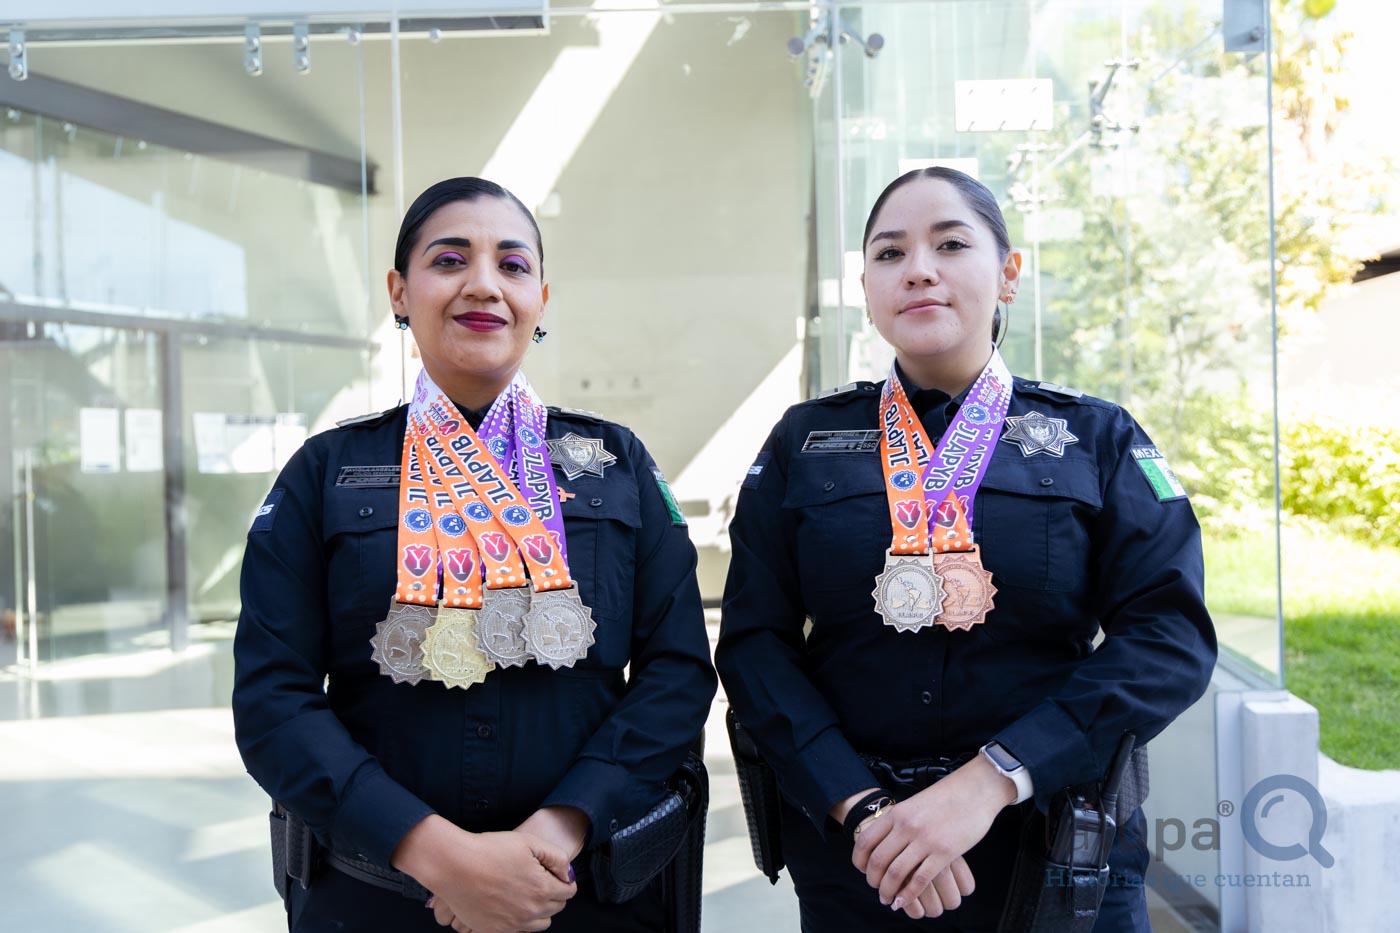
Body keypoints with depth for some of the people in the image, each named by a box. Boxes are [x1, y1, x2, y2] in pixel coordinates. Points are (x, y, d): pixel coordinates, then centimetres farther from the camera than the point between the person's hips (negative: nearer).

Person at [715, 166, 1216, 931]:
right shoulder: (805, 443, 1)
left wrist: (989, 780, -20)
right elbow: (754, 640, -4)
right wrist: (860, 806, -17)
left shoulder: (1097, 439, -1)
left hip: (1060, 847, 0)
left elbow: (1170, 636, -10)